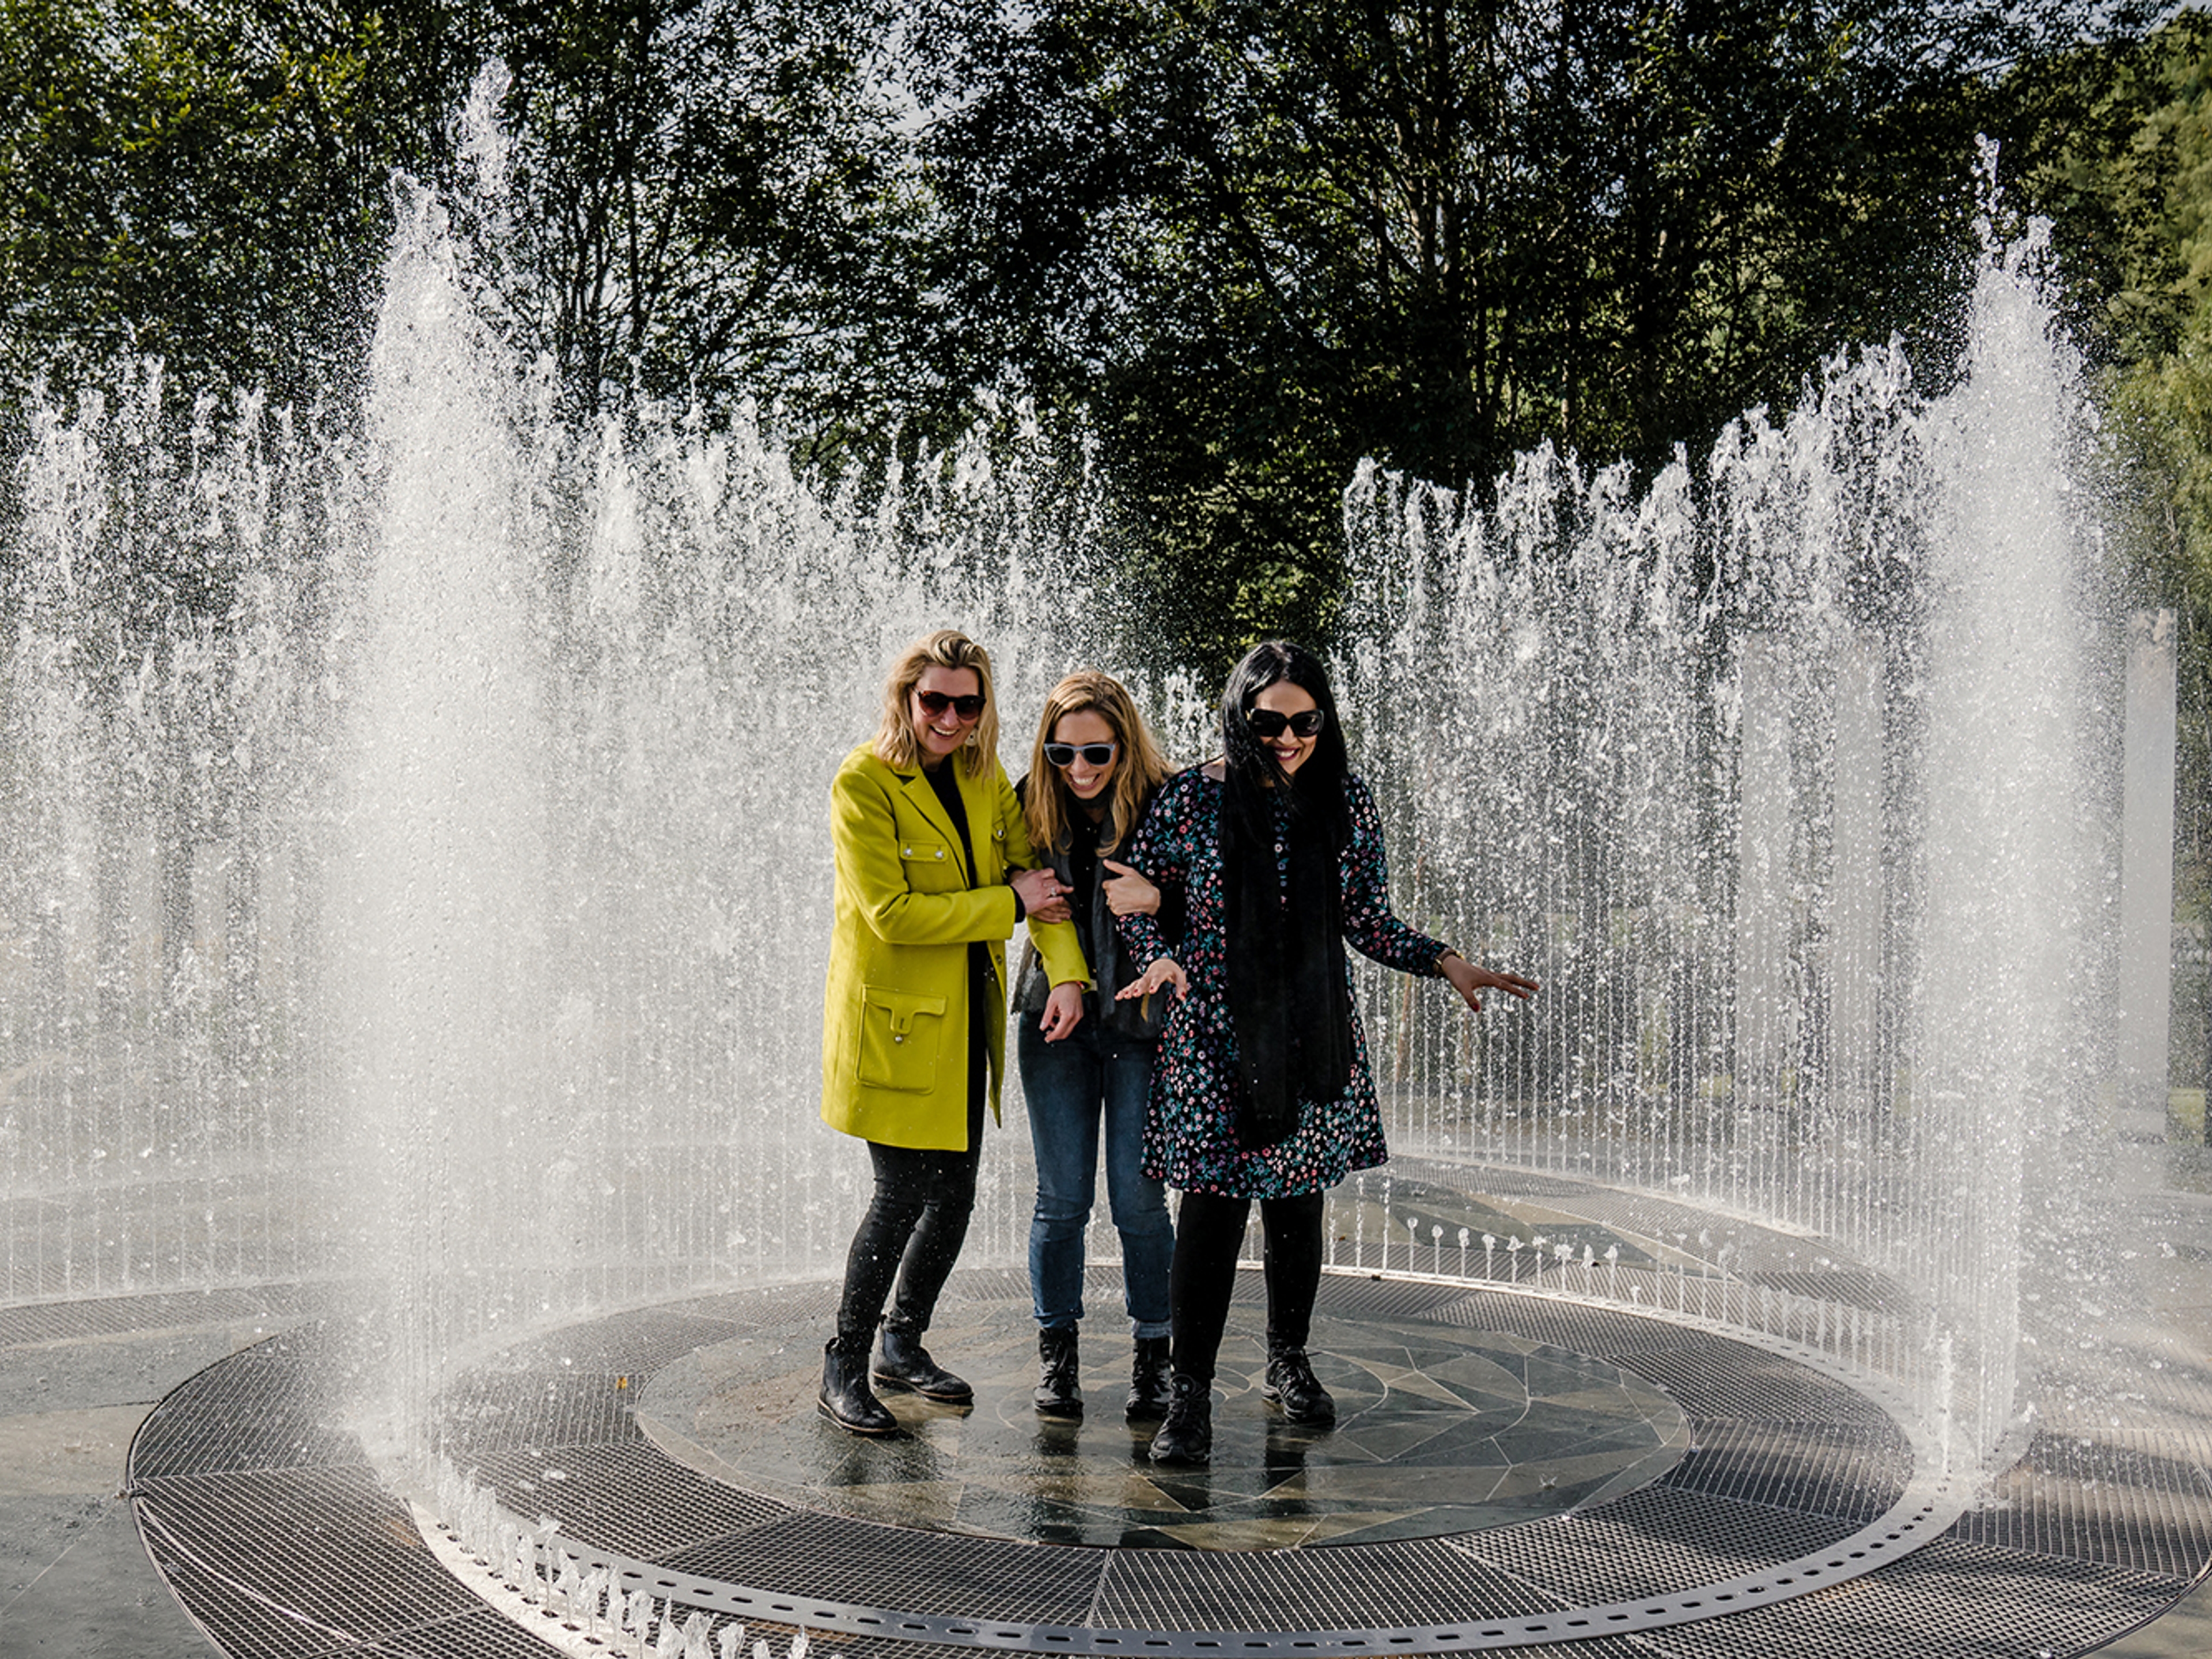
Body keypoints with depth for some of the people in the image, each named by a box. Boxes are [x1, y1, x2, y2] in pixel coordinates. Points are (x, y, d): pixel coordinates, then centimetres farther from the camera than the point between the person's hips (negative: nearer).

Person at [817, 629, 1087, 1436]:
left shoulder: (986, 779, 7)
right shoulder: (863, 783, -13)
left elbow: (1035, 872, 2)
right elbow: (891, 913, -19)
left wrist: (1067, 970, -14)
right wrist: (1008, 903, -16)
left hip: (965, 1020, 6)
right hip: (890, 1018, -6)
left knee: (954, 1192, 11)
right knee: (902, 1196, -6)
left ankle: (904, 1345, 31)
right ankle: (843, 1365, 12)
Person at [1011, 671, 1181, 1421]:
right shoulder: (1033, 804, 1)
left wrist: (1156, 898, -26)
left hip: (1142, 1021, -2)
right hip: (1055, 1020, 2)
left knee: (1139, 1198, 1)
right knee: (1062, 1197, 6)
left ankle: (1153, 1356, 18)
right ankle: (1056, 1352, 22)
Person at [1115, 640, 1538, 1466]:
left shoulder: (1347, 800, 3)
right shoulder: (1193, 797, -5)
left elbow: (1370, 922, 8)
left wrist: (1447, 963, -4)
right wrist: (1161, 957, -14)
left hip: (1315, 1035, 3)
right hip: (1214, 1036, -3)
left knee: (1299, 1201, 12)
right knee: (1211, 1207, -5)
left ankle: (1288, 1361, 32)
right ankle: (1190, 1393, 5)